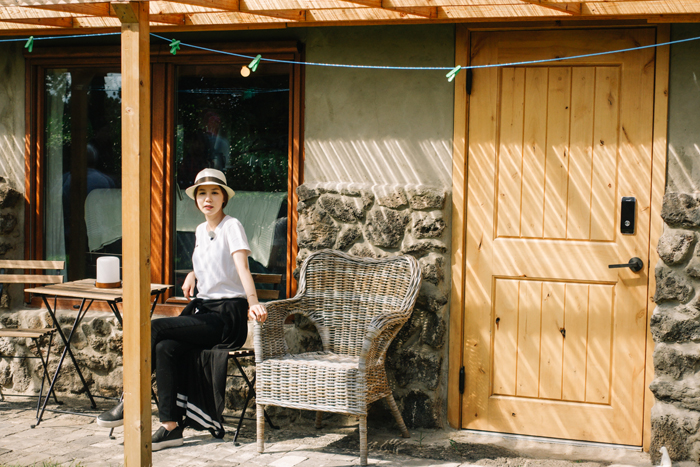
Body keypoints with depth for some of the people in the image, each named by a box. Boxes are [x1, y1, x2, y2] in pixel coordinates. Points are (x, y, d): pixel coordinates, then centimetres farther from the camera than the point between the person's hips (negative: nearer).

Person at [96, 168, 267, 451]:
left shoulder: (231, 226, -6)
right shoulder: (200, 231, 15)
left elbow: (242, 267, -22)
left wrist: (253, 303, -38)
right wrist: (193, 274, 14)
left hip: (228, 314, -7)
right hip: (202, 308, 7)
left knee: (155, 329, -22)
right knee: (166, 348, -23)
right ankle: (171, 426, -21)